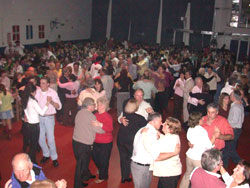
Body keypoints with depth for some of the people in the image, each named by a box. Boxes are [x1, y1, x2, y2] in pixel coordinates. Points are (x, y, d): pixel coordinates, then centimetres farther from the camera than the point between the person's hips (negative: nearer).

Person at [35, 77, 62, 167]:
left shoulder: (53, 93, -7)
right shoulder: (37, 92, -2)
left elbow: (59, 107, -7)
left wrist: (52, 102, -25)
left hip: (49, 117, -3)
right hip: (39, 117, 3)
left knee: (50, 139, -3)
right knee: (41, 139, 11)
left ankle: (54, 158, 13)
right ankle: (46, 154, 33)